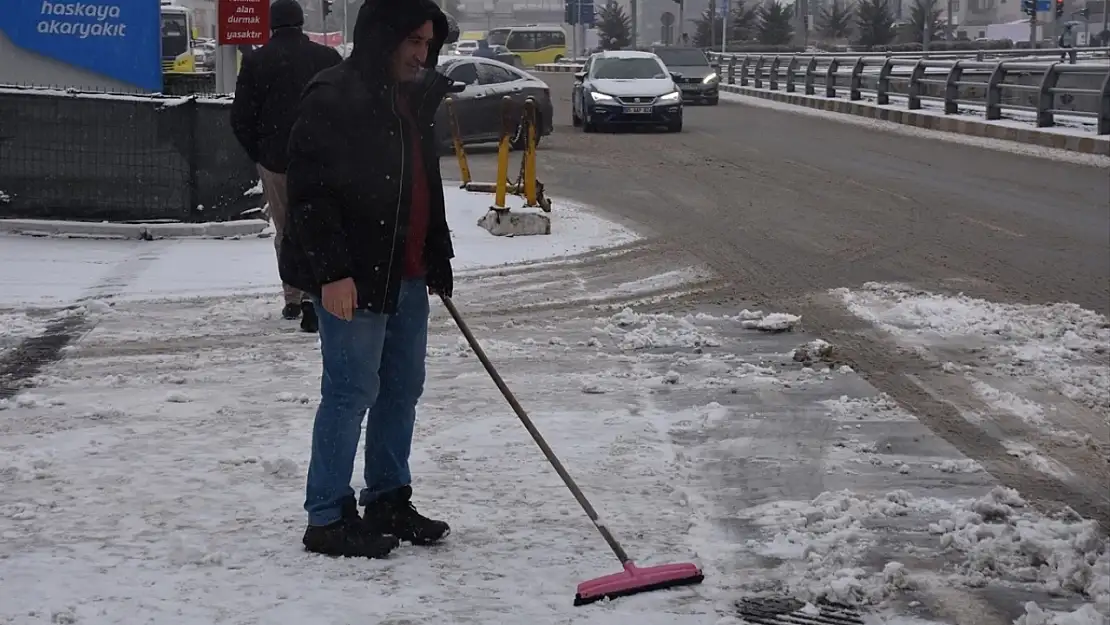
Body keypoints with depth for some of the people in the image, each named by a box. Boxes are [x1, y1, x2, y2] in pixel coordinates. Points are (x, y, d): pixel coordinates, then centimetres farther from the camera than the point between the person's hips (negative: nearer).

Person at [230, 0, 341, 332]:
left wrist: (257, 153, 11)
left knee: (285, 230, 14)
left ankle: (293, 298, 17)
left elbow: (241, 118, -2)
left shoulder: (256, 61, -3)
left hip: (274, 159, 0)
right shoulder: (327, 57, 0)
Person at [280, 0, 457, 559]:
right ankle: (327, 519, 4)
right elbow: (311, 192, -19)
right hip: (352, 279, -9)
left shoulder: (413, 99, 13)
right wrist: (332, 271, -23)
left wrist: (437, 261, 21)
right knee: (351, 392, -5)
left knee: (402, 388, 14)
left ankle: (388, 502, 26)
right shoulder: (332, 99, -15)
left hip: (407, 276, 9)